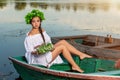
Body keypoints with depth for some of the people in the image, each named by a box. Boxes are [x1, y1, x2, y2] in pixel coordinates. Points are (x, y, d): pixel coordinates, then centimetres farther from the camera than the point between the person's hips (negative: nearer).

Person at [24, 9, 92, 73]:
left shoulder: (42, 31, 9)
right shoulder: (30, 36, -14)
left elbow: (49, 43, 11)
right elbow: (31, 51, -12)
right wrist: (36, 52, -32)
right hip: (40, 58, -7)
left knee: (63, 41, -10)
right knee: (62, 47, -21)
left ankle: (82, 55, -7)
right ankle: (75, 66, -14)